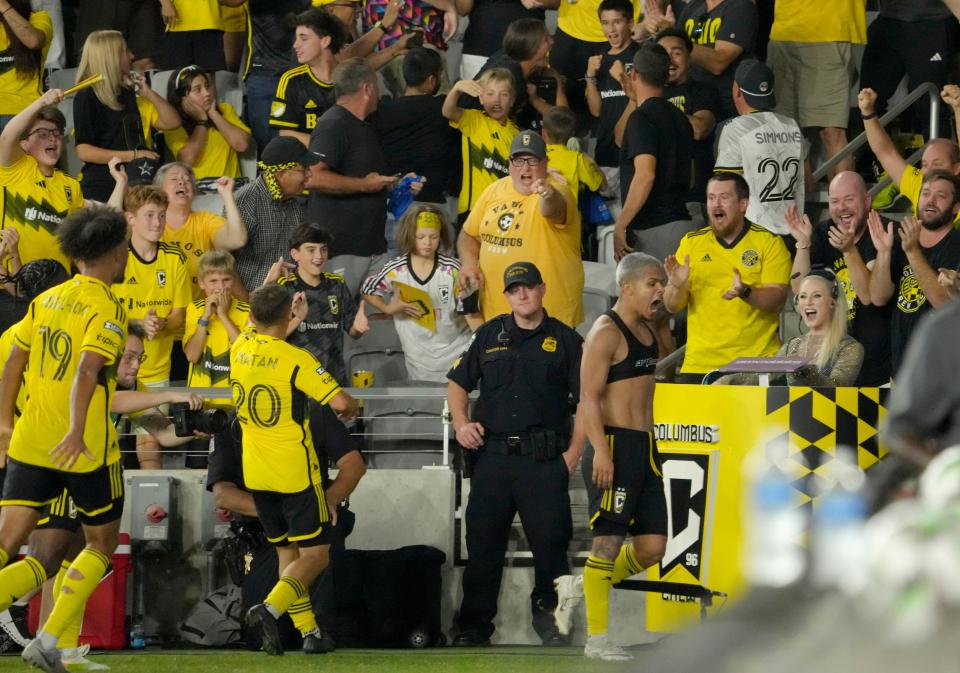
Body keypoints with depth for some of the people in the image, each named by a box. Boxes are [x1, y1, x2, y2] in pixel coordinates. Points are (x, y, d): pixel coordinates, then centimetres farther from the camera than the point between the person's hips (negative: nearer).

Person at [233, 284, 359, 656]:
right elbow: (340, 402, -21)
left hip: (256, 472, 6)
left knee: (287, 552, 16)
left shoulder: (240, 349, 1)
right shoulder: (296, 360, -17)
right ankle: (270, 608, -22)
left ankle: (309, 632, 12)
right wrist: (351, 410, 1)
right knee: (315, 554, 0)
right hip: (295, 472, -6)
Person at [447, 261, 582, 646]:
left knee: (550, 539, -6)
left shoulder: (564, 340, 6)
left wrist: (574, 451, -4)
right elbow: (458, 383, 21)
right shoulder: (490, 336, 14)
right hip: (492, 455, 2)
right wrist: (461, 423, 4)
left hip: (545, 459, -2)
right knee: (483, 543, 3)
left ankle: (546, 613, 9)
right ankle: (474, 626, 10)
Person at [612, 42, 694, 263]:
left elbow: (645, 175, -21)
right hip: (680, 223, 8)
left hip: (653, 229, -8)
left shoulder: (642, 118, -10)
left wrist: (620, 226, -17)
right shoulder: (679, 118, 16)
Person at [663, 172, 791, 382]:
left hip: (757, 360, -2)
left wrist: (745, 292, -26)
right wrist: (677, 286, -15)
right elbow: (673, 307, 7)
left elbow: (777, 302, -7)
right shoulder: (691, 242, 9)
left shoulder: (769, 243, 2)